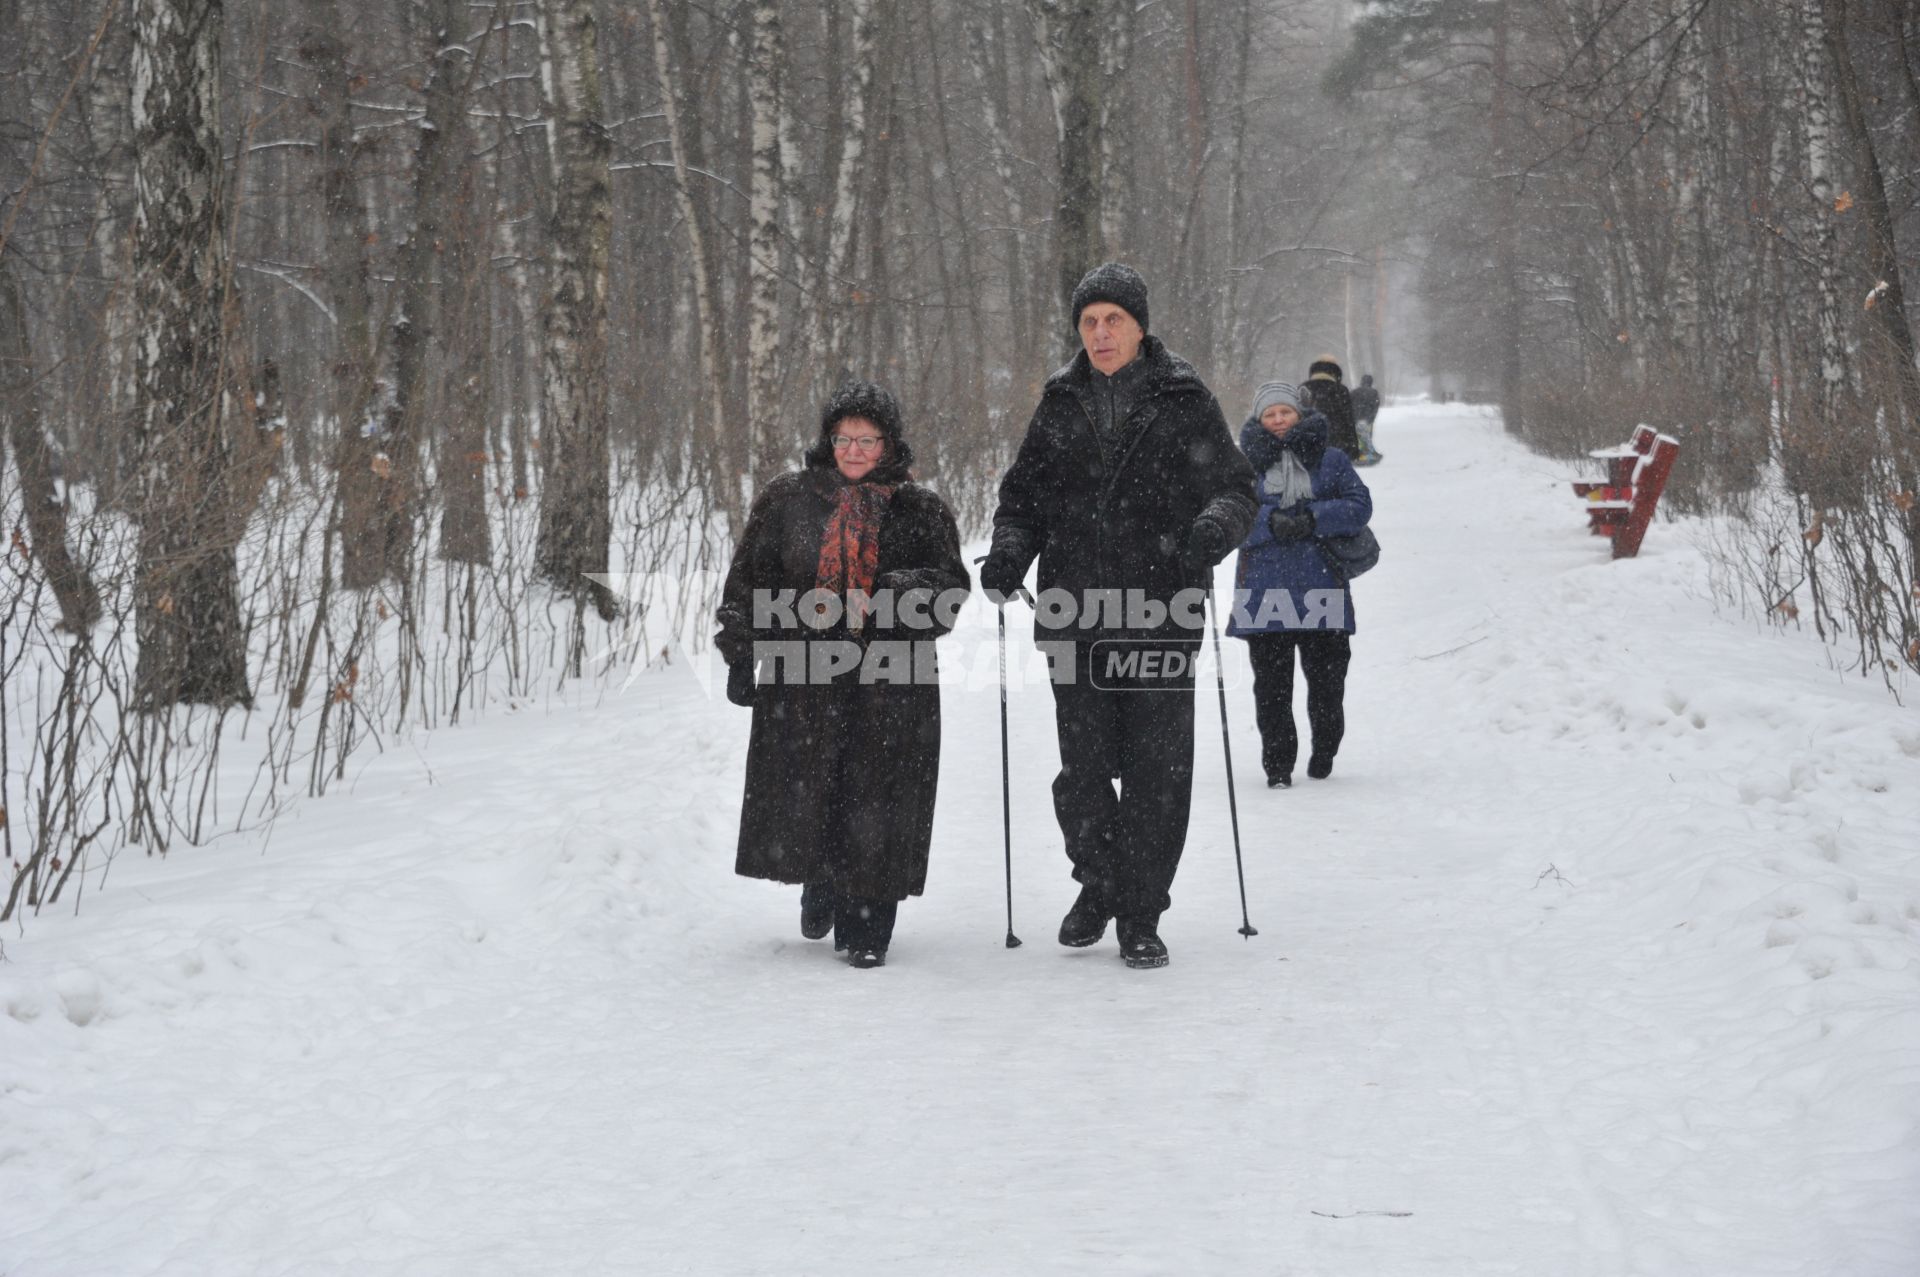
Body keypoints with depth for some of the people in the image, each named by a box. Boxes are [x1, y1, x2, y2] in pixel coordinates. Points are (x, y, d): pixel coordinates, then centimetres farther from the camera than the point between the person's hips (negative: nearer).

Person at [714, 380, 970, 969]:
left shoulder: (921, 511, 7)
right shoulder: (787, 501, 8)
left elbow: (951, 585, 1)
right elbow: (747, 582, 11)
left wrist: (897, 593, -17)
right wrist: (741, 657, 5)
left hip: (890, 683, -1)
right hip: (802, 677, 1)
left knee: (874, 801, -2)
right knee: (802, 794, 3)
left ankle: (865, 929, 9)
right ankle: (819, 887, 32)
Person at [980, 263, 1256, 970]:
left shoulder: (1183, 401, 3)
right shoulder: (1060, 404, 12)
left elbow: (1236, 486, 2)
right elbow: (1024, 494, 18)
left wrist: (1214, 527, -20)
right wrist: (1010, 550, -1)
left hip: (1161, 614, -2)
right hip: (1075, 617, 2)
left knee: (1157, 768, -2)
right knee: (1082, 766, 3)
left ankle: (1141, 916, 9)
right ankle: (1098, 883, 28)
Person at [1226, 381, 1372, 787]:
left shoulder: (1330, 459, 7)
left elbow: (1359, 505, -1)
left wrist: (1313, 518, -15)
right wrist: (1271, 522, -20)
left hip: (1321, 583, 0)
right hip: (1264, 585, 0)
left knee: (1327, 678, 5)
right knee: (1271, 684, 1)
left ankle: (1324, 751, 27)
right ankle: (1277, 764, 8)